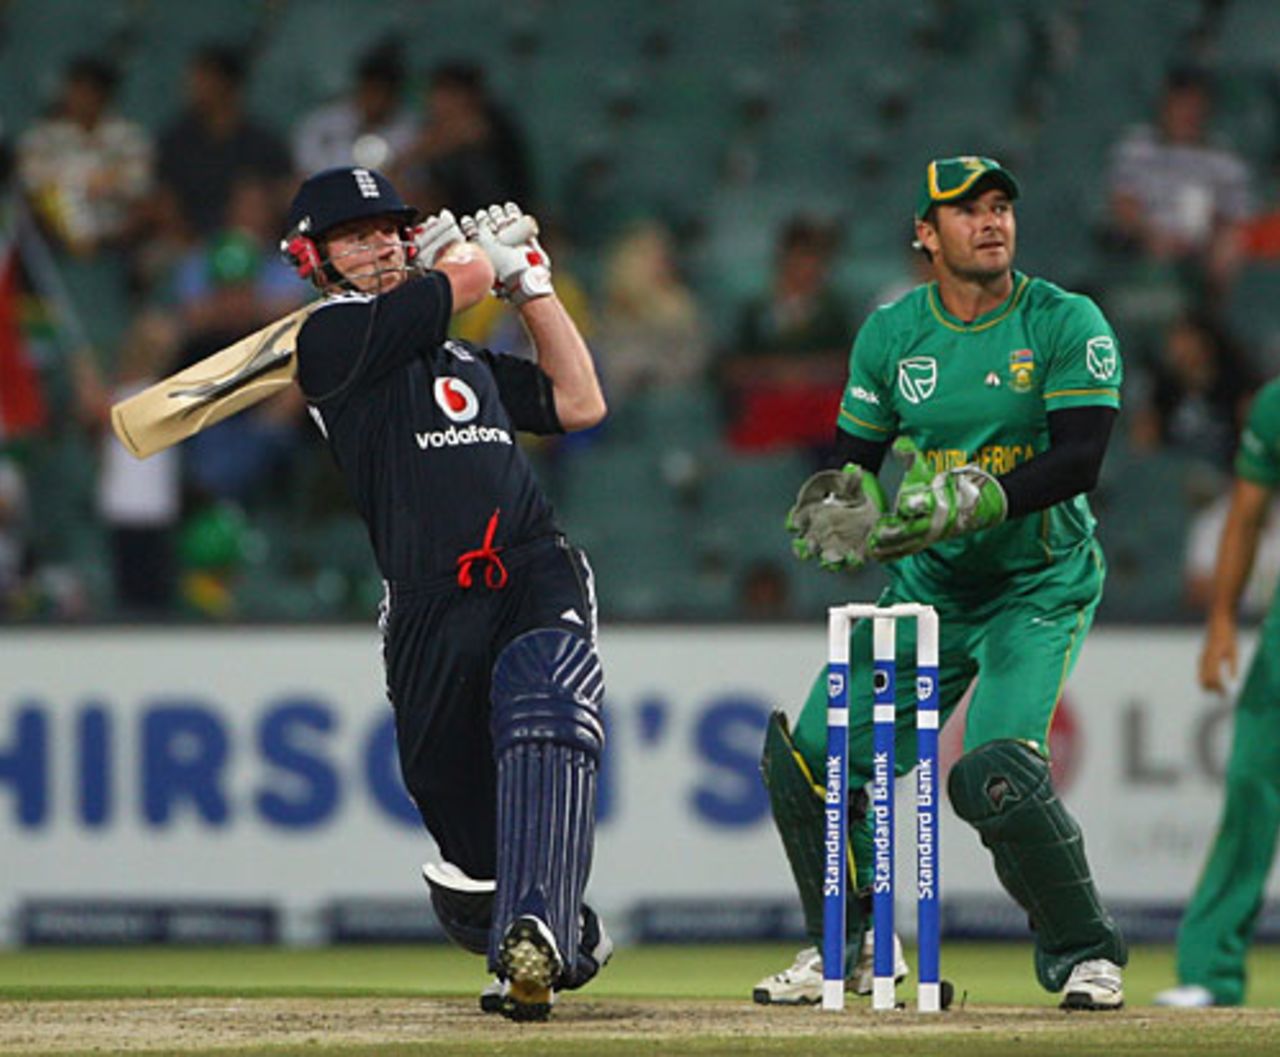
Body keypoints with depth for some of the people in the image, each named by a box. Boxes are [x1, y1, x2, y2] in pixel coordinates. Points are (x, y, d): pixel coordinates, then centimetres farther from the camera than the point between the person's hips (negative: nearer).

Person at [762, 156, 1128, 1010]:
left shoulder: (1068, 325, -10)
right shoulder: (892, 332, 4)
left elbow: (1079, 459, -19)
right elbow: (856, 455, 10)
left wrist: (967, 503, -30)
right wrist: (842, 506, -14)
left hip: (1039, 587, -5)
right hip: (925, 587, 5)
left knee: (997, 771, -24)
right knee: (807, 759, -2)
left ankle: (1086, 953, -3)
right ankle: (845, 947, 20)